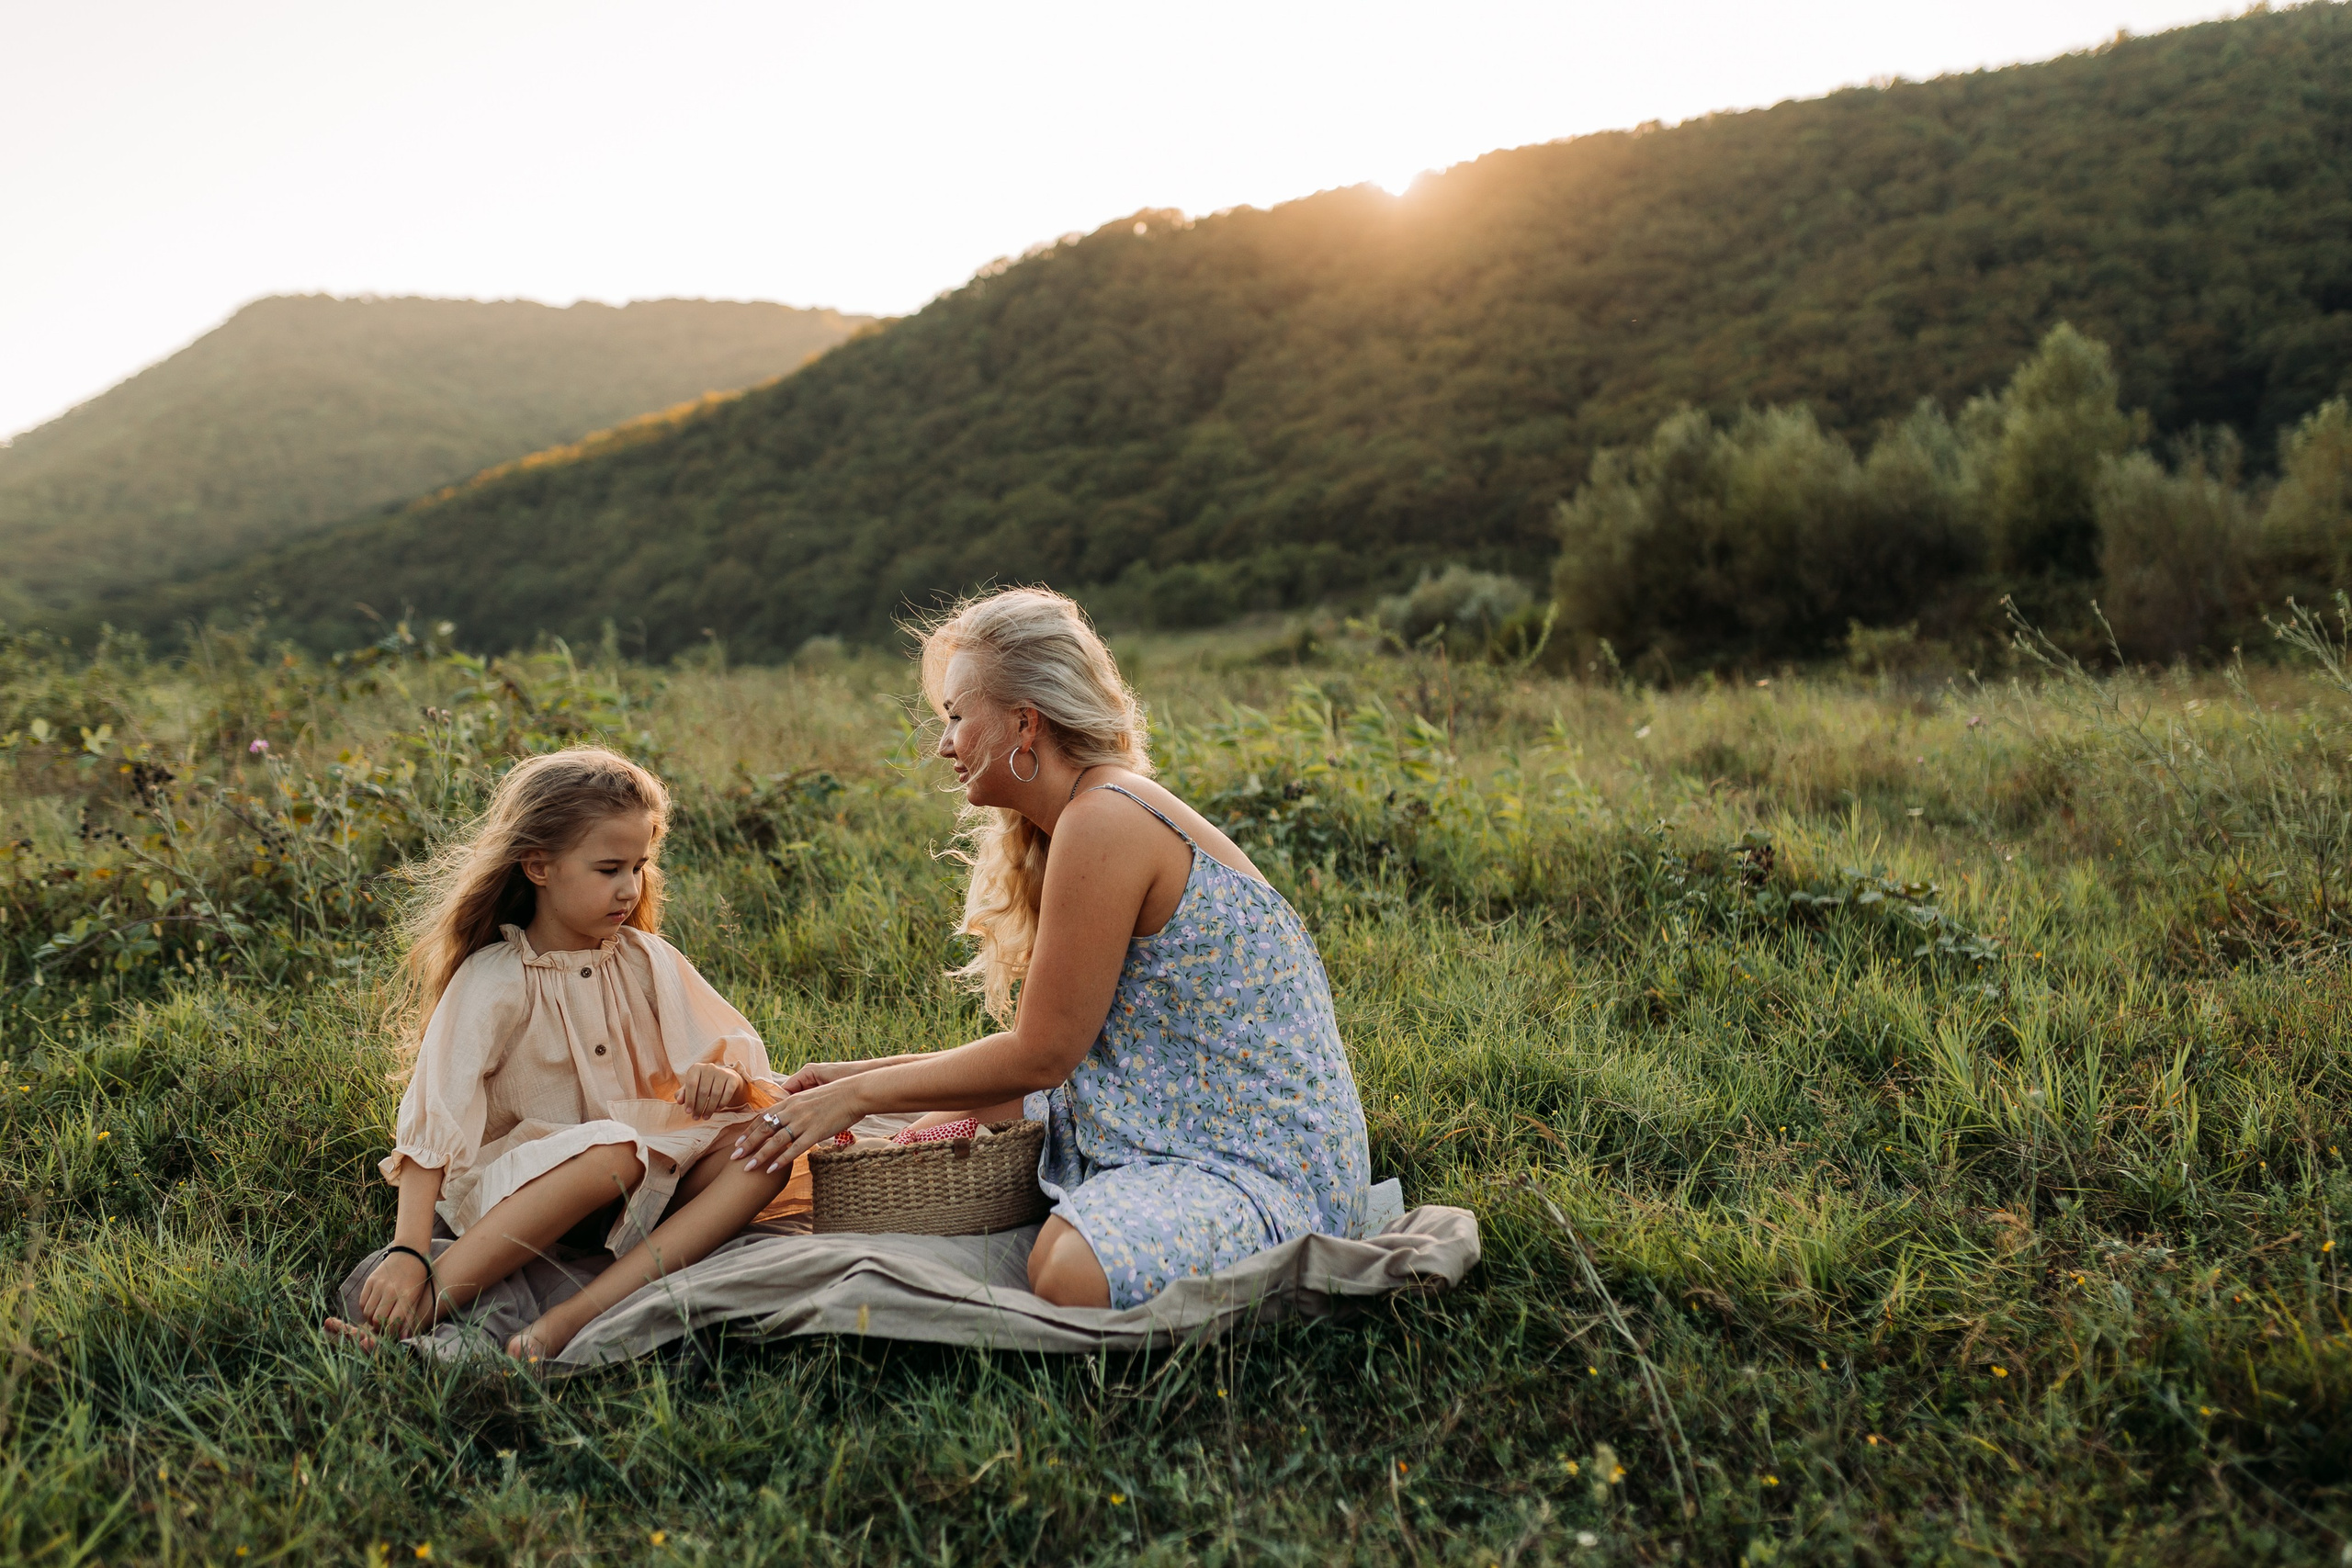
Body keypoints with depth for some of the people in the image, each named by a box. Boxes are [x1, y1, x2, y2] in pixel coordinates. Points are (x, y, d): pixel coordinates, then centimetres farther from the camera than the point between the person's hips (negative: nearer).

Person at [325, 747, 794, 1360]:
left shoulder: (645, 961, 5)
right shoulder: (492, 982, -9)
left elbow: (736, 1055, 3)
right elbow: (433, 1123, -18)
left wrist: (725, 1083, -23)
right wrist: (407, 1253, -30)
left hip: (637, 1190, 5)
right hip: (513, 1186, -5)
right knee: (611, 1152, -36)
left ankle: (567, 1322, -36)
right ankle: (422, 1312, -33)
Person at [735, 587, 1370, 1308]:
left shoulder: (1103, 823, -19)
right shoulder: (1073, 822, 14)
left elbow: (1039, 1056, -16)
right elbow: (1049, 1053, 11)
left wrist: (859, 1095, -6)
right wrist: (856, 1077, 9)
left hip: (1269, 1160, -10)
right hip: (1180, 1131, 10)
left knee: (1069, 1275, -33)